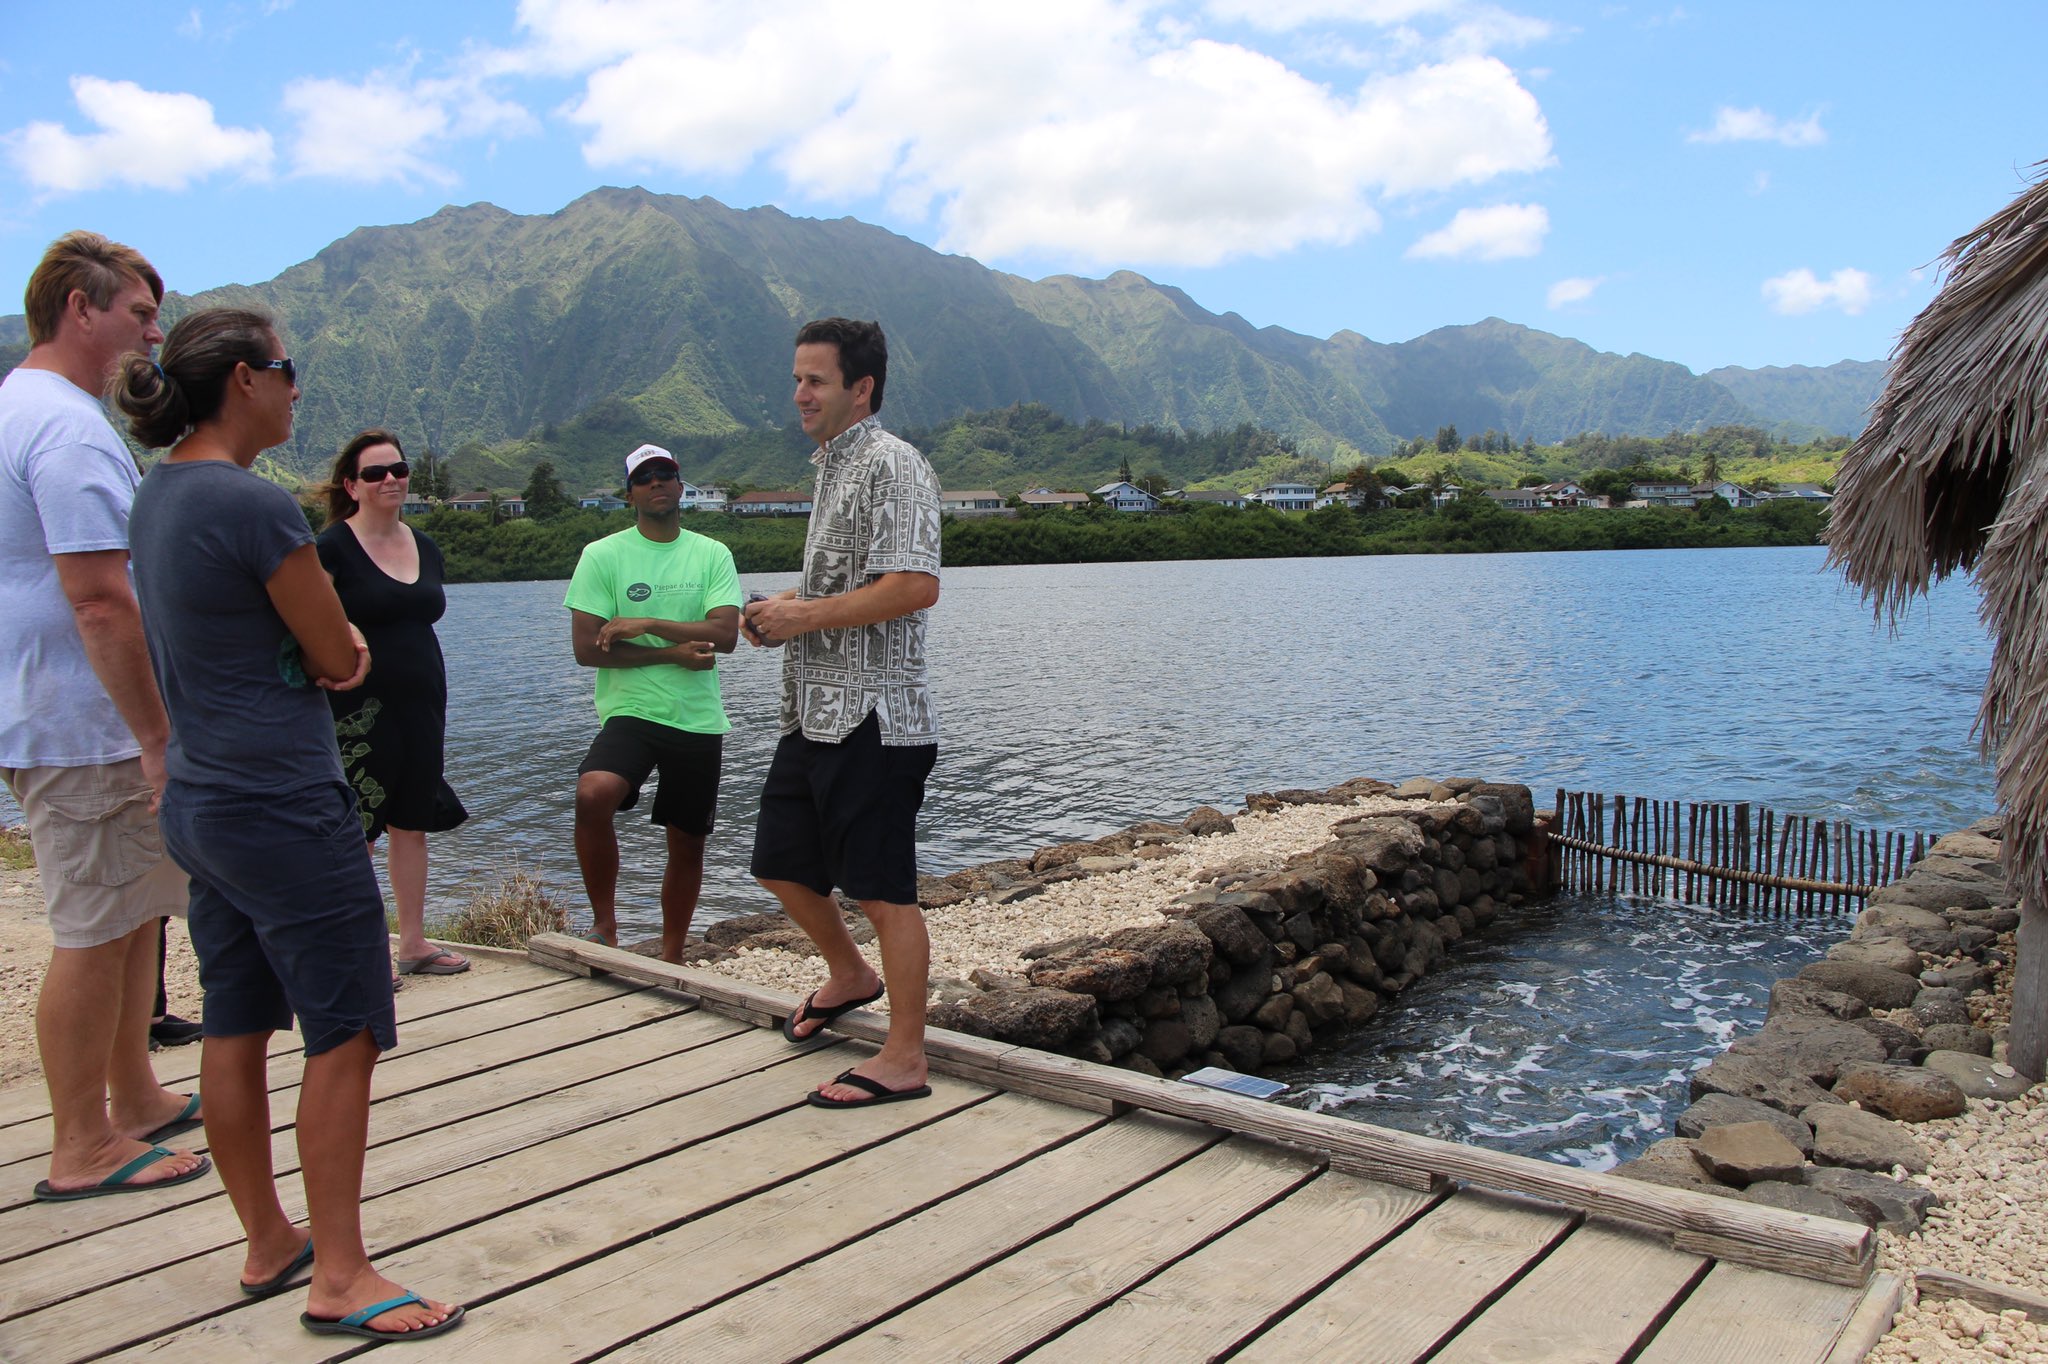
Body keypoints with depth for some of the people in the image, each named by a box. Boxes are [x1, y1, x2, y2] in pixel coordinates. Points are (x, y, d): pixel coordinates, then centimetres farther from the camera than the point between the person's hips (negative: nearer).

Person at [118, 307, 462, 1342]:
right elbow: (338, 658, -11)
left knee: (235, 1029, 15)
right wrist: (343, 645, 7)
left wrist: (335, 641, 5)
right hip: (284, 806, -9)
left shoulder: (155, 496, 10)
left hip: (198, 803, 10)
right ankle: (338, 1279, 8)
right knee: (345, 1033, 0)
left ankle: (268, 1244, 29)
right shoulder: (254, 506, -19)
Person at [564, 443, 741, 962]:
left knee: (687, 844, 9)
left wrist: (647, 624, -16)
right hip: (630, 711, -2)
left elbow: (725, 635, -7)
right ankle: (604, 924, -9)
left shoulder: (713, 555, 6)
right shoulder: (602, 555, 0)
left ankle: (671, 958, 28)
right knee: (592, 795, -30)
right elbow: (586, 647, -7)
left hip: (699, 721, 3)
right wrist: (672, 653, -12)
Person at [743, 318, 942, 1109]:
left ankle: (904, 1061, 8)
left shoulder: (891, 465, -12)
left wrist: (806, 615, -16)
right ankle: (849, 976, 41)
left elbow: (914, 586, -24)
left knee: (884, 889, -3)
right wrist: (784, 615, 8)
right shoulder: (832, 466, 18)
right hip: (815, 712, 10)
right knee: (780, 865, 18)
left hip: (872, 717, -10)